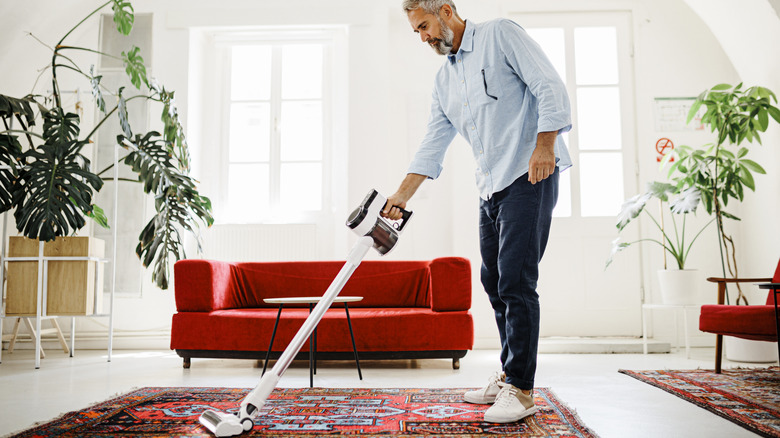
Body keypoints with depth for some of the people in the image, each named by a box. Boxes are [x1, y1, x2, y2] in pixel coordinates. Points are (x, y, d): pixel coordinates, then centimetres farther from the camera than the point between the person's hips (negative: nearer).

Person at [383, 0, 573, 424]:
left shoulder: (500, 35, -1)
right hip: (490, 187, 8)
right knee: (493, 281, 9)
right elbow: (432, 145, 15)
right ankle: (508, 377, 21)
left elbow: (550, 87, -10)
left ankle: (521, 389, -4)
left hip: (529, 175, -8)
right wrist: (402, 194, 7)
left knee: (515, 281, -12)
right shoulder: (444, 80, 18)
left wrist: (544, 146, -20)